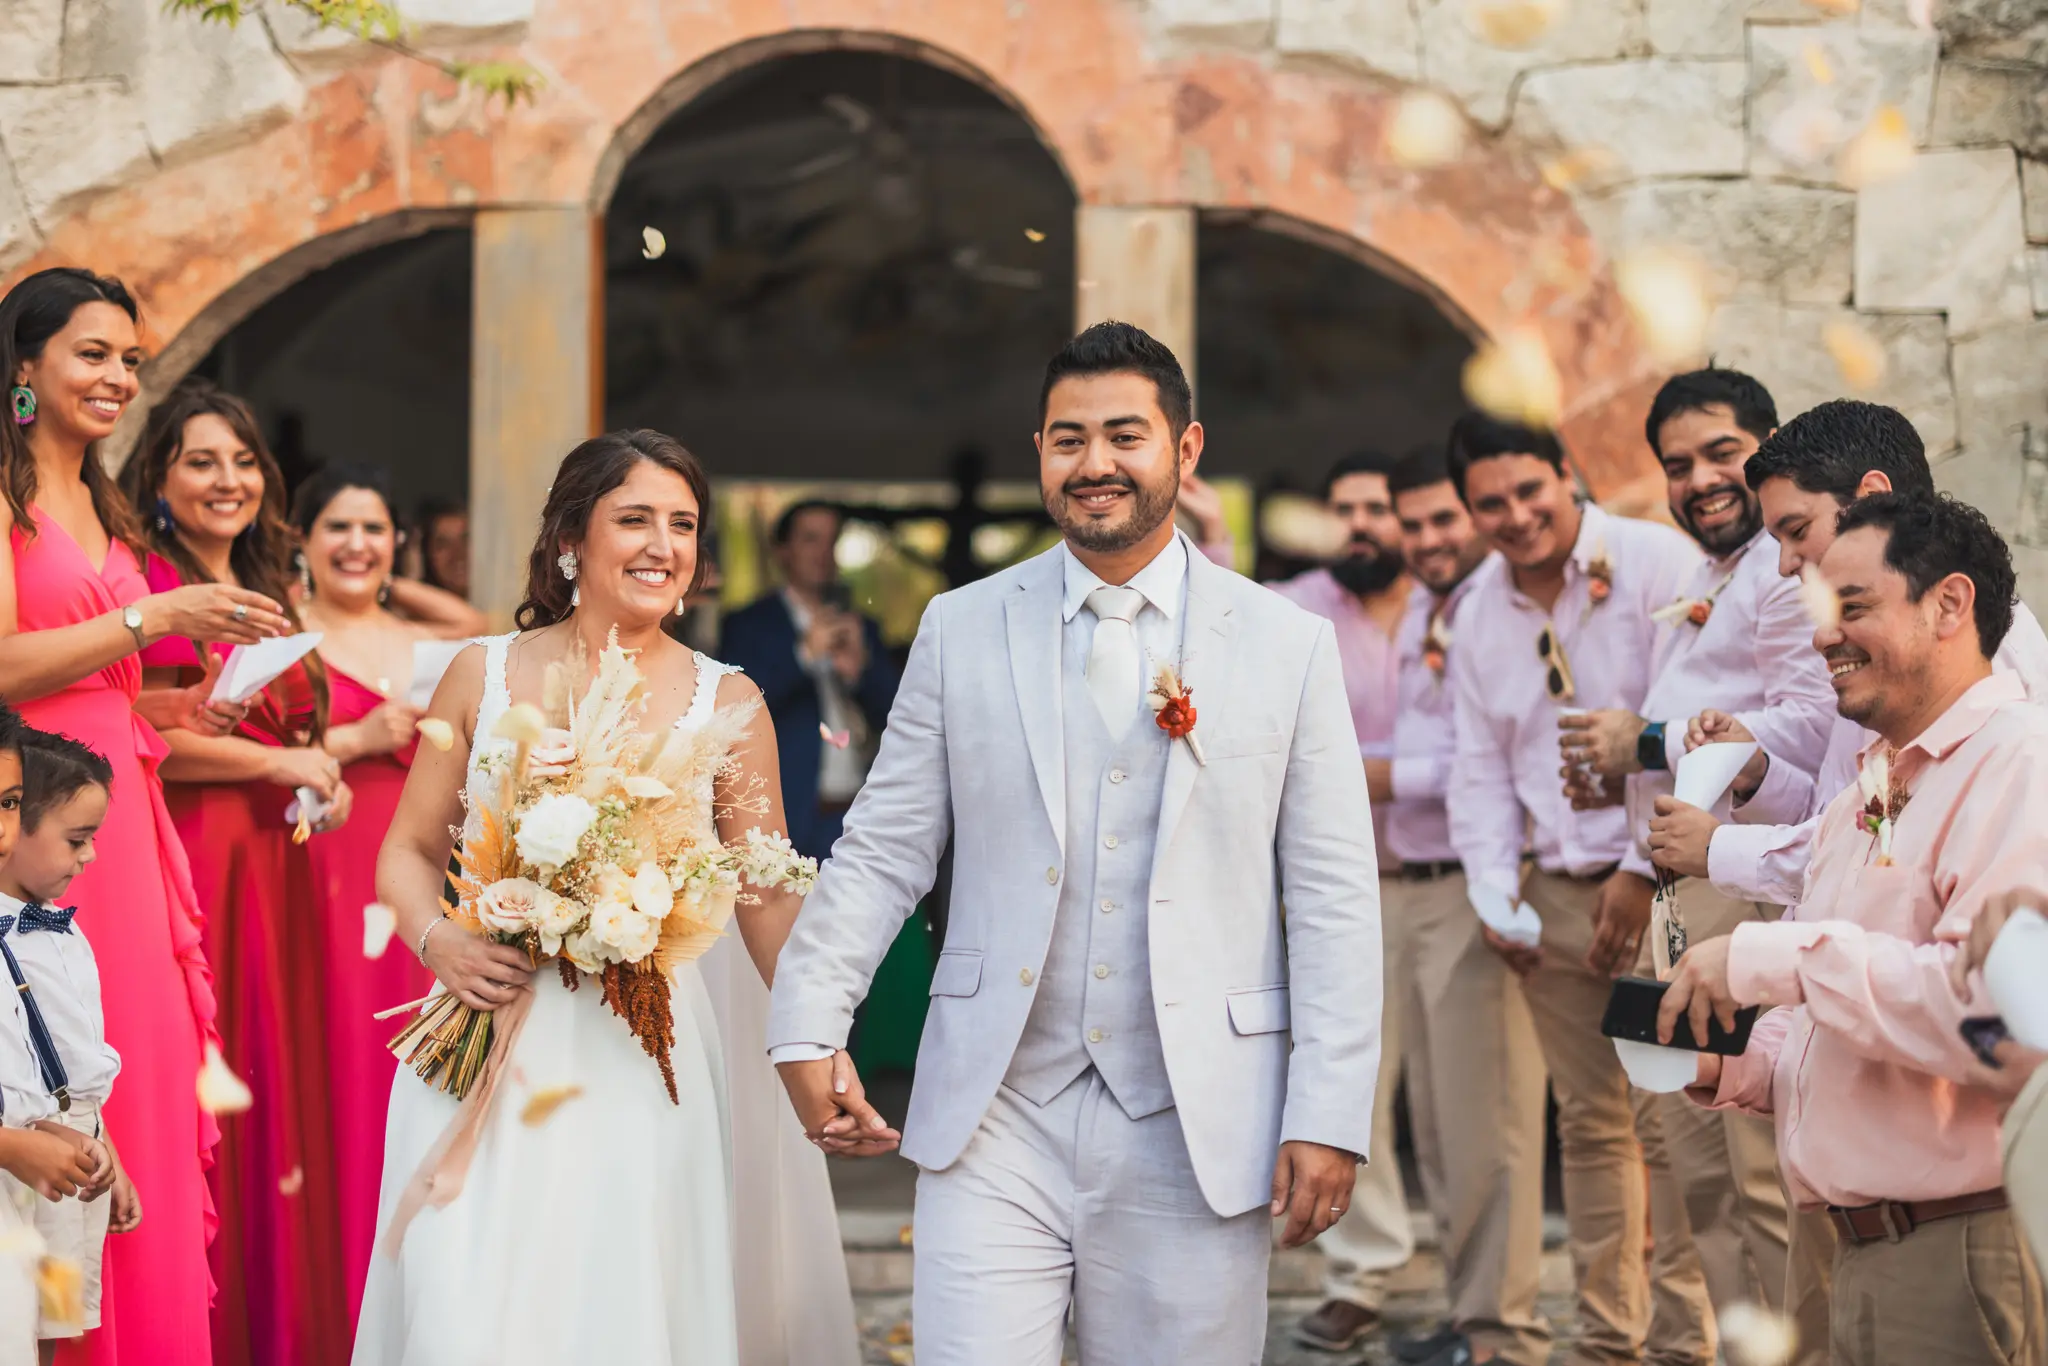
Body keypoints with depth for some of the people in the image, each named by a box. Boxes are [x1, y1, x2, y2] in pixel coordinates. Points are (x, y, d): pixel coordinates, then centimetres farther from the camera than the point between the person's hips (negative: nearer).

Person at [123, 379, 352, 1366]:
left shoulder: (269, 594, 19)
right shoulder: (148, 584, -6)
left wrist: (321, 773, 9)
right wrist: (277, 763, -10)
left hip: (274, 867, 7)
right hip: (190, 860, -7)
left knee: (278, 1084, 7)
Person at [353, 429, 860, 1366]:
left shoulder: (725, 703, 3)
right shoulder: (483, 675, 5)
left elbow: (770, 900, 3)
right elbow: (409, 850, 11)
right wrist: (438, 940, -10)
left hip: (639, 1061, 0)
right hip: (487, 1052, 0)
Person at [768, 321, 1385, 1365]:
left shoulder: (1288, 646, 3)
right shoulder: (960, 630, 7)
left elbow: (1333, 898, 2)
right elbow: (882, 849, 7)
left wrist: (1330, 1117, -4)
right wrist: (807, 1026, -5)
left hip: (1194, 1136, 0)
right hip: (994, 1124, 0)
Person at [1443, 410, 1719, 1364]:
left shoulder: (1656, 563, -8)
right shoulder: (1479, 609, 12)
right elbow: (1481, 764, 18)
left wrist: (1647, 871, -13)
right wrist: (1494, 889, 7)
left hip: (1657, 883, -6)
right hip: (1555, 891, 6)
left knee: (1667, 1119, -8)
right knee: (1589, 1121, 10)